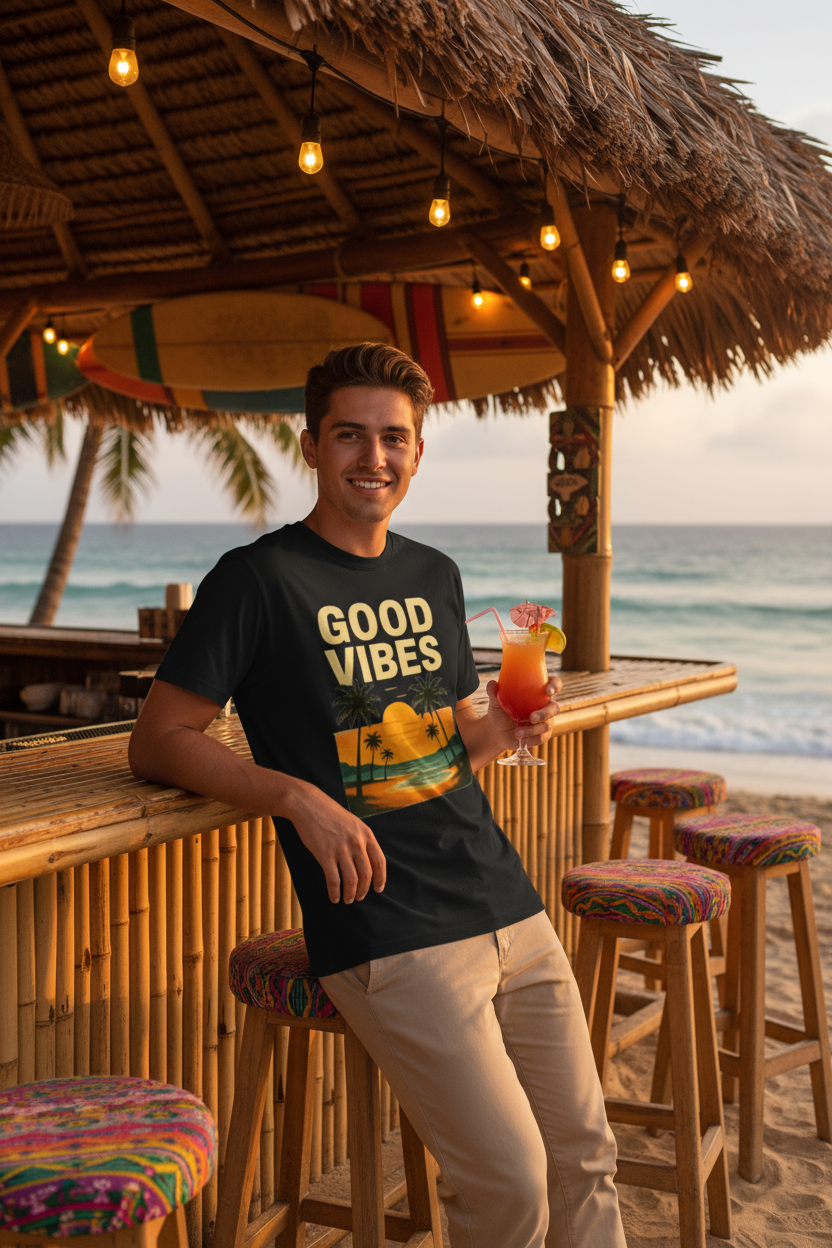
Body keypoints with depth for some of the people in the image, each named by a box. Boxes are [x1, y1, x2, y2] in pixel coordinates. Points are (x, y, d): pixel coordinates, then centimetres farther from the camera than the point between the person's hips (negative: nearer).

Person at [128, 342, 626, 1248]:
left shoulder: (434, 576, 15)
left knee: (585, 1157, 10)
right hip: (387, 931, -6)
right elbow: (156, 742, -8)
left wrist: (500, 730, 1)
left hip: (509, 907, 7)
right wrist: (298, 797, -21)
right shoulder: (257, 579, -5)